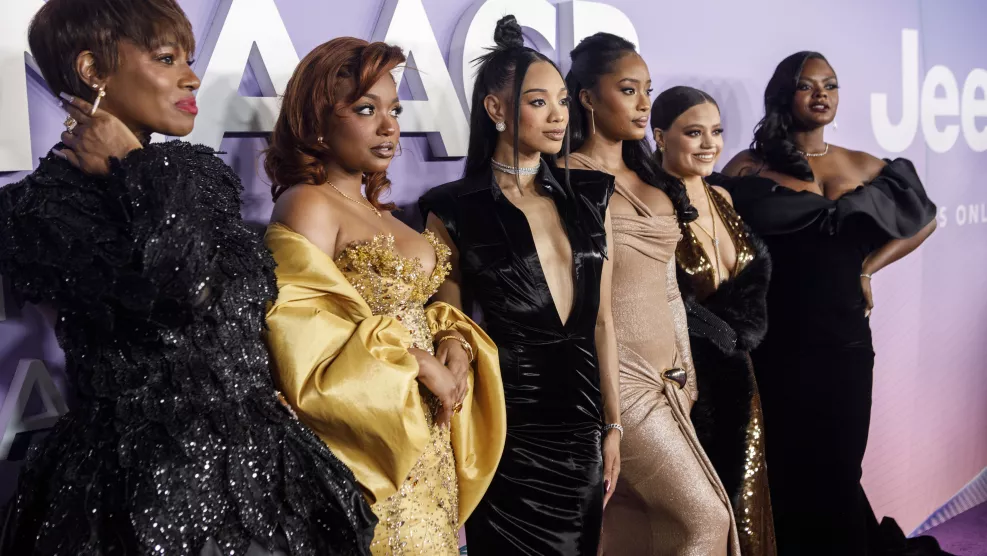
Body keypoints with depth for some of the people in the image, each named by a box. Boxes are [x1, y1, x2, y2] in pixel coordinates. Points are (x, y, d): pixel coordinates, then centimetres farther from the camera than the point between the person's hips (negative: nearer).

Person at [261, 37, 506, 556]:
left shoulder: (374, 208, 13)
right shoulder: (306, 206, -13)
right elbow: (303, 344, -22)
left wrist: (452, 341, -3)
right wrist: (417, 363, -16)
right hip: (366, 449, -8)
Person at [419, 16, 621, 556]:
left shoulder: (588, 196, 7)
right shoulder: (454, 209, -6)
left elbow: (602, 319, 8)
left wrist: (613, 424, 7)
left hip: (581, 418, 4)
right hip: (508, 423, -4)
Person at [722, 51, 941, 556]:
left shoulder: (864, 168, 9)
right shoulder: (750, 168, 0)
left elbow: (923, 219, 20)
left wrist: (867, 267, 8)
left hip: (844, 341, 3)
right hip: (775, 343, -2)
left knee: (838, 470, 7)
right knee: (783, 469, 5)